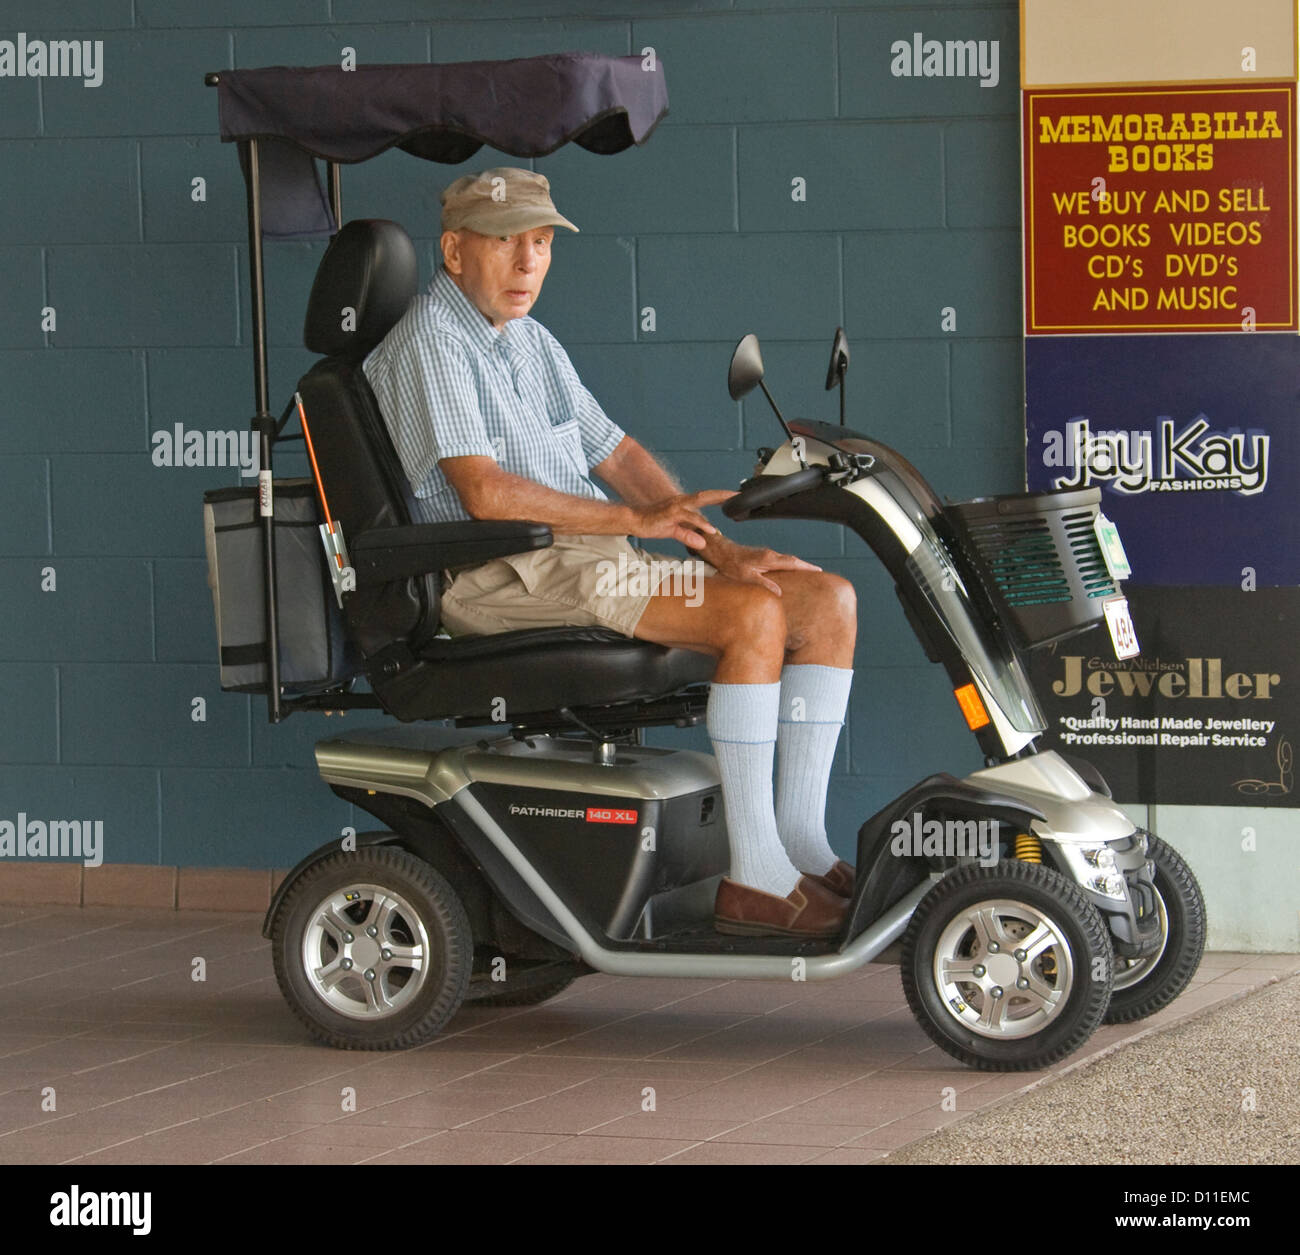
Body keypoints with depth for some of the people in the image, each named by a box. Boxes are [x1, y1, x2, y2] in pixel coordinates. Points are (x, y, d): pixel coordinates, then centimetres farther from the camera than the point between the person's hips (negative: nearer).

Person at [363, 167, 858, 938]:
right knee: (754, 614, -27)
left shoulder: (532, 344, 22)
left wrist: (719, 548, 6)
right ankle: (754, 876, -27)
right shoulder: (430, 345, -8)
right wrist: (635, 519, -17)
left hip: (594, 561, 9)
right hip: (508, 578, -9)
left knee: (828, 599, 0)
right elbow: (485, 492, -19)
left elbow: (616, 454, 20)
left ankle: (801, 840, -3)